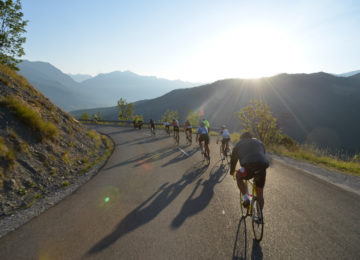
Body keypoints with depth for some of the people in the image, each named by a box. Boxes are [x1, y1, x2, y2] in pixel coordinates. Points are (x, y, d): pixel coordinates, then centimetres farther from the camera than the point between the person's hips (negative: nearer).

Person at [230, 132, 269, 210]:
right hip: (263, 167, 3)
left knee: (238, 177, 30)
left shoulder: (239, 144, 25)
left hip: (249, 166, -3)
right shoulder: (259, 142, 34)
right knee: (260, 194, 21)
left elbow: (234, 159, 32)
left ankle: (246, 199, 17)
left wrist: (232, 171, 48)